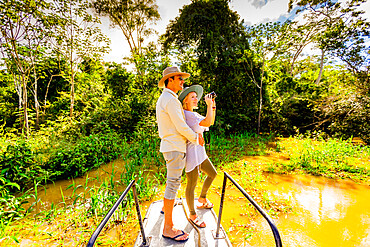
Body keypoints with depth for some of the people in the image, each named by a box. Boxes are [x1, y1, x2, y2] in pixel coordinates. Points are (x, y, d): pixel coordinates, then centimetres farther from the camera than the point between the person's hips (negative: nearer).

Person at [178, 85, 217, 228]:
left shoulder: (194, 114, 13)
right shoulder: (186, 114, -16)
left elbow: (211, 122, 17)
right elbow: (207, 122, -25)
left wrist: (213, 106, 8)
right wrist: (209, 105, -14)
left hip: (199, 152, 10)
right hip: (190, 153, -10)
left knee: (213, 174, 23)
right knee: (192, 185, 5)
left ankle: (202, 199, 46)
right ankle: (192, 215, 28)